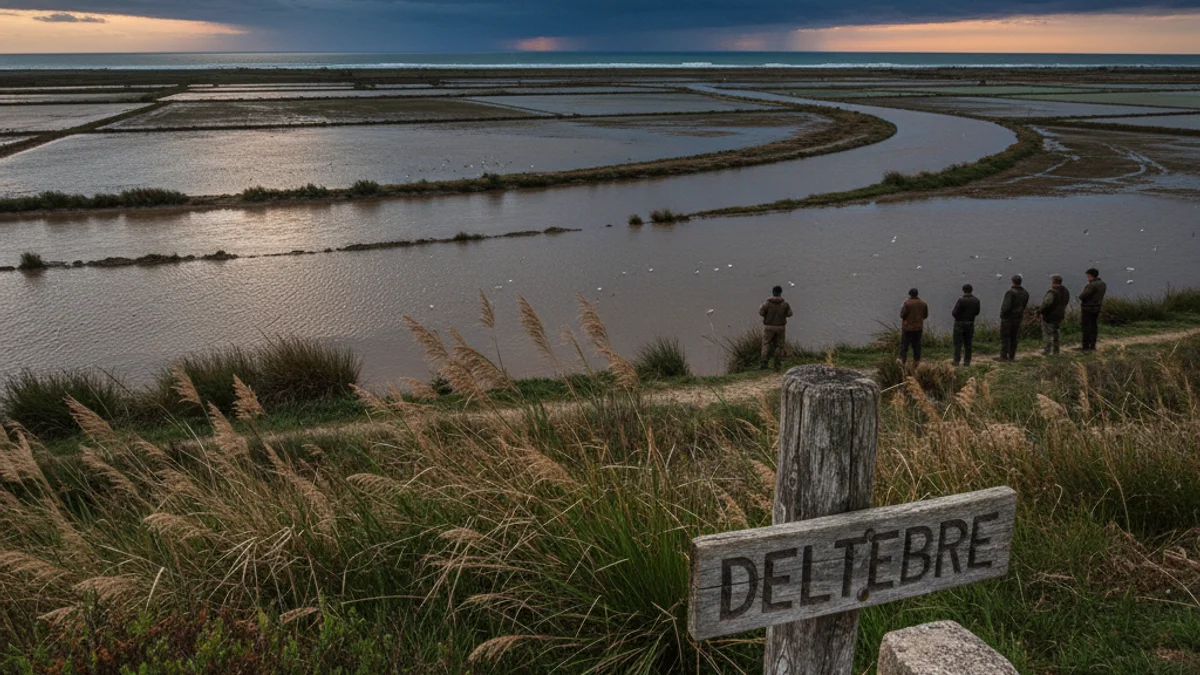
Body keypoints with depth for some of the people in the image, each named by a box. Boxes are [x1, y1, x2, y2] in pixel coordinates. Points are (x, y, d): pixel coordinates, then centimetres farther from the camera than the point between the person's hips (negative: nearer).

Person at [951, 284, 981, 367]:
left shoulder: (961, 300, -19)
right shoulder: (976, 300, -1)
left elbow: (954, 313, -18)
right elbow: (977, 312, 9)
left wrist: (952, 311, 4)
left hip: (959, 324, -5)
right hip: (970, 324, 5)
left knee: (958, 344, -1)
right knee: (968, 344, 12)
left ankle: (956, 363, -5)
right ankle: (967, 362, 13)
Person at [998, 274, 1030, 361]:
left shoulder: (1010, 292, -22)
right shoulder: (1025, 293, 2)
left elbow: (1007, 306, -28)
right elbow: (1024, 305, 12)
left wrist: (1002, 313, -10)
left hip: (1007, 318, -7)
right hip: (1018, 318, 7)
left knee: (1004, 338, 1)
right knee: (1013, 338, 14)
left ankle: (1003, 356, 1)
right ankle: (1011, 356, 17)